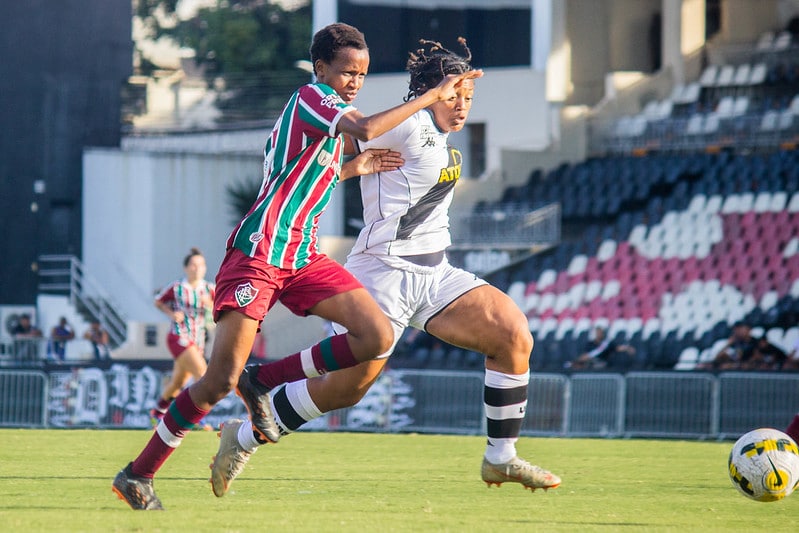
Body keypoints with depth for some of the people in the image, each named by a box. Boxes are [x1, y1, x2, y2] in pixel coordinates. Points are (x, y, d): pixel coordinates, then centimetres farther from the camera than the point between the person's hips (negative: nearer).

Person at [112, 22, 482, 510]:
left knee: (378, 337, -9)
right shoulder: (309, 99, -10)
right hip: (258, 254, -9)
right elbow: (366, 129, -28)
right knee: (221, 380, -13)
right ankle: (137, 474, 2)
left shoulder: (330, 113, 17)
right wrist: (433, 95, -22)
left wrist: (350, 169, 12)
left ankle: (263, 383, 5)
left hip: (304, 258, 9)